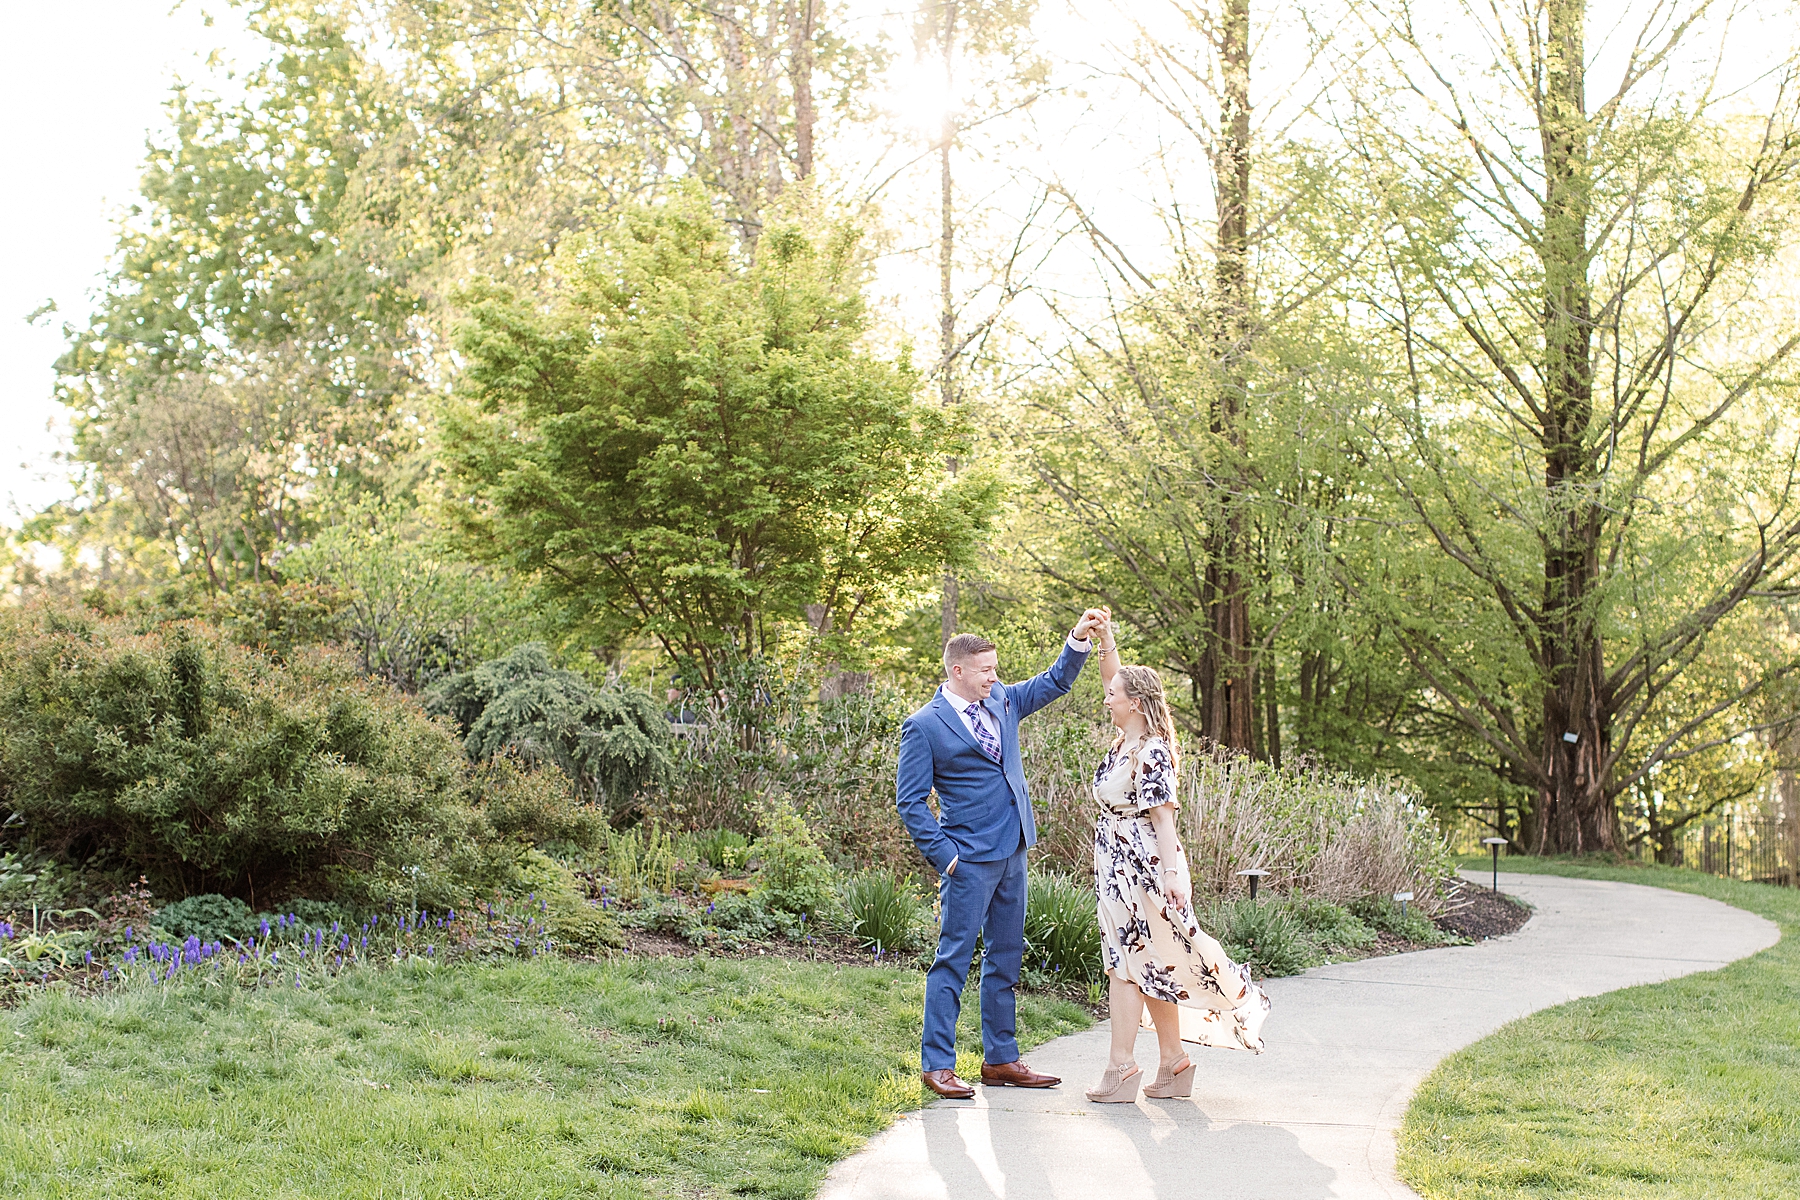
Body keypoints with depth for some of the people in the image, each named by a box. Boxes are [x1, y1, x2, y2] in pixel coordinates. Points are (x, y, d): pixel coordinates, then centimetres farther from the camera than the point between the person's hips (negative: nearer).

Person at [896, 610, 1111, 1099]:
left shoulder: (1001, 701, 10)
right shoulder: (924, 726, -10)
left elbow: (1054, 682, 21)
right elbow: (909, 800, -10)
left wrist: (1080, 638, 7)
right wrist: (943, 853, -15)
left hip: (1012, 854, 8)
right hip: (970, 859, -7)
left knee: (1005, 959, 12)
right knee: (954, 958, -5)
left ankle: (1000, 1059, 20)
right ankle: (936, 1064, 1)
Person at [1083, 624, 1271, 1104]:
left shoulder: (1151, 753, -17)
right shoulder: (1125, 741, 9)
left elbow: (1163, 815, -21)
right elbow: (1116, 680, 21)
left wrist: (1172, 873, -25)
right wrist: (1104, 641, 9)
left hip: (1142, 871, -9)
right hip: (1121, 869, 9)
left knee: (1127, 962, -6)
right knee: (1150, 965, 11)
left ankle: (1121, 1068, -4)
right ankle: (1172, 1064, 16)